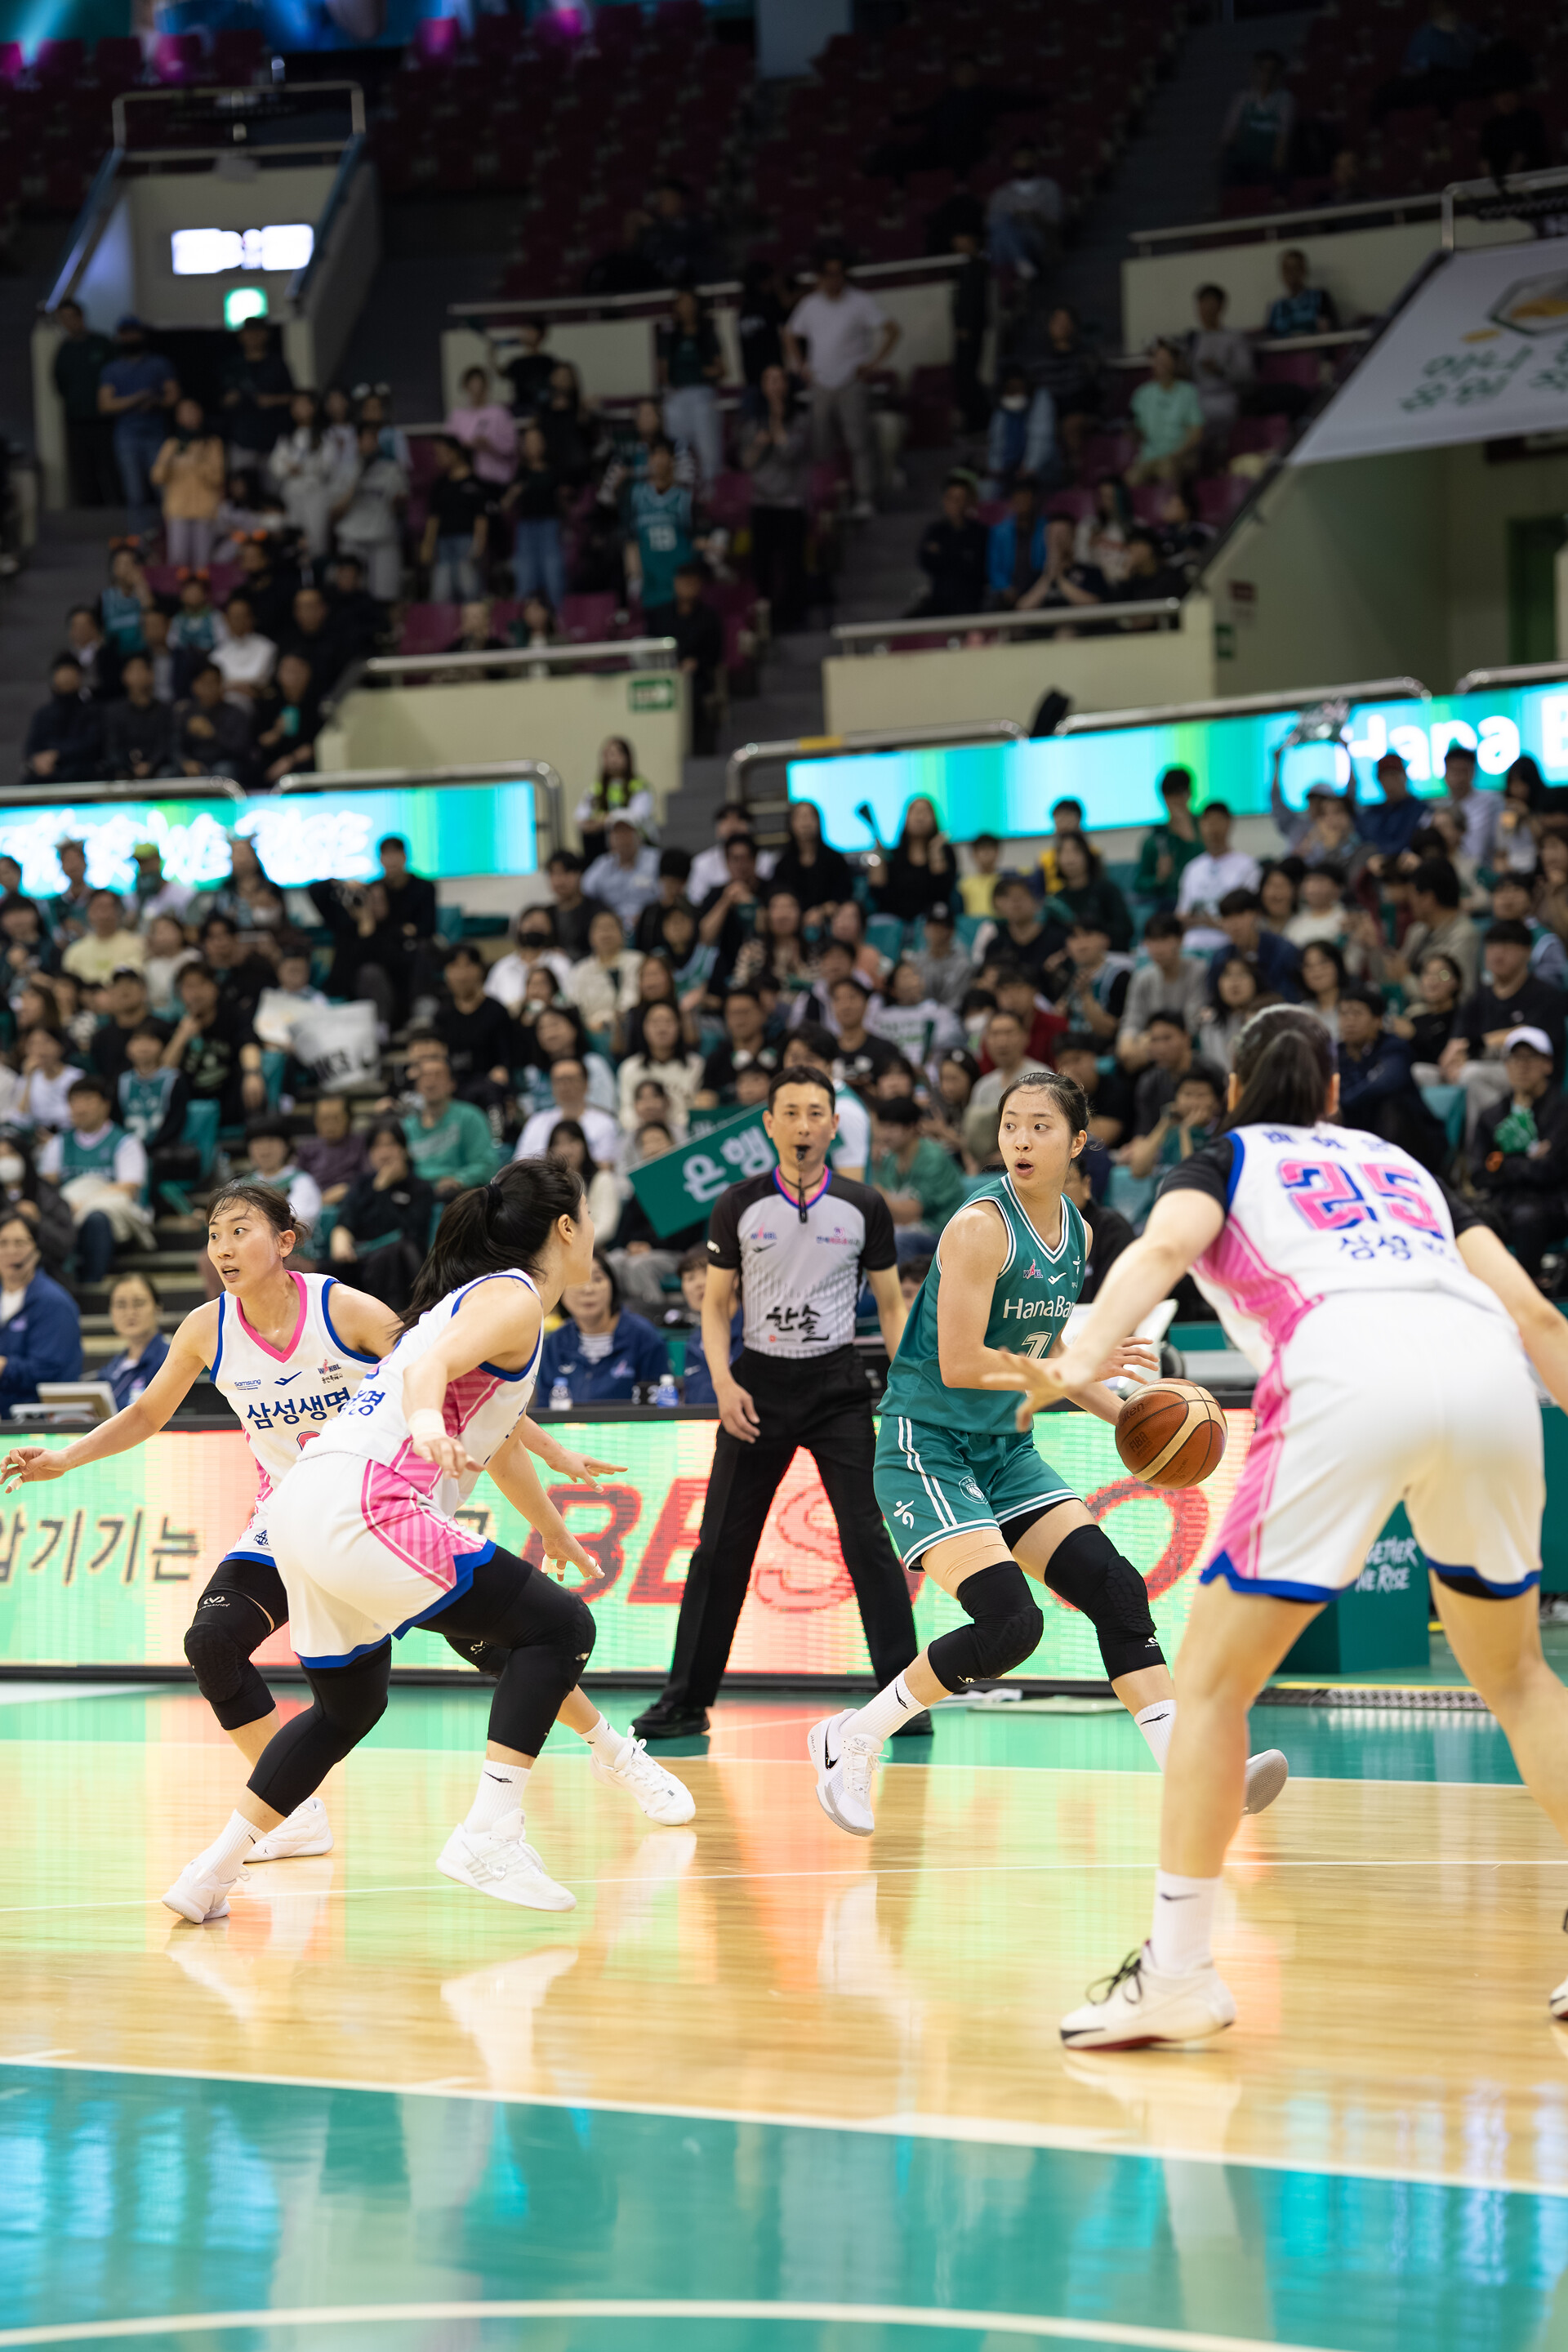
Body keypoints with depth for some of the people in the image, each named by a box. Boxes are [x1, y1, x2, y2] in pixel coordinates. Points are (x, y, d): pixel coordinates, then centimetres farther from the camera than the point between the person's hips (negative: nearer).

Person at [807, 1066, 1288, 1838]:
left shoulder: (1076, 1235, 8)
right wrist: (1073, 1373, -20)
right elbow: (959, 1365, -22)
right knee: (1011, 1622, -20)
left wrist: (1126, 1413, 7)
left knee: (1116, 1588, -6)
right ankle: (849, 1742, -2)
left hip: (1006, 1451, 8)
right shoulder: (981, 1226, -17)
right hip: (927, 1447, -8)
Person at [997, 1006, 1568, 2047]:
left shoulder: (1227, 1158, 25)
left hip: (1349, 1375, -4)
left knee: (1215, 1679, 5)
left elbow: (1164, 1247, 1)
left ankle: (1178, 1969, -4)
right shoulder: (1403, 1163, 35)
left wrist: (1082, 1361, -14)